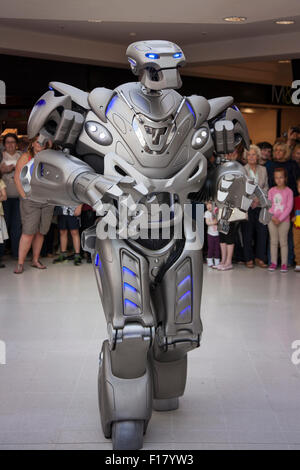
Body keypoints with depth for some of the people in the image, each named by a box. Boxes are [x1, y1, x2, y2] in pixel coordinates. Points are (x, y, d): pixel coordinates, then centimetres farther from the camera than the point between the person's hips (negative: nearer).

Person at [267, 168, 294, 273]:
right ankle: (273, 262, 13)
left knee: (283, 241, 1)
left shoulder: (288, 191, -4)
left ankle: (284, 263, 5)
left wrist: (280, 219, -14)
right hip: (272, 220, 3)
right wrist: (272, 217, -12)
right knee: (273, 241, 7)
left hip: (284, 220, -2)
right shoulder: (271, 191, 4)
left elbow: (289, 207, -8)